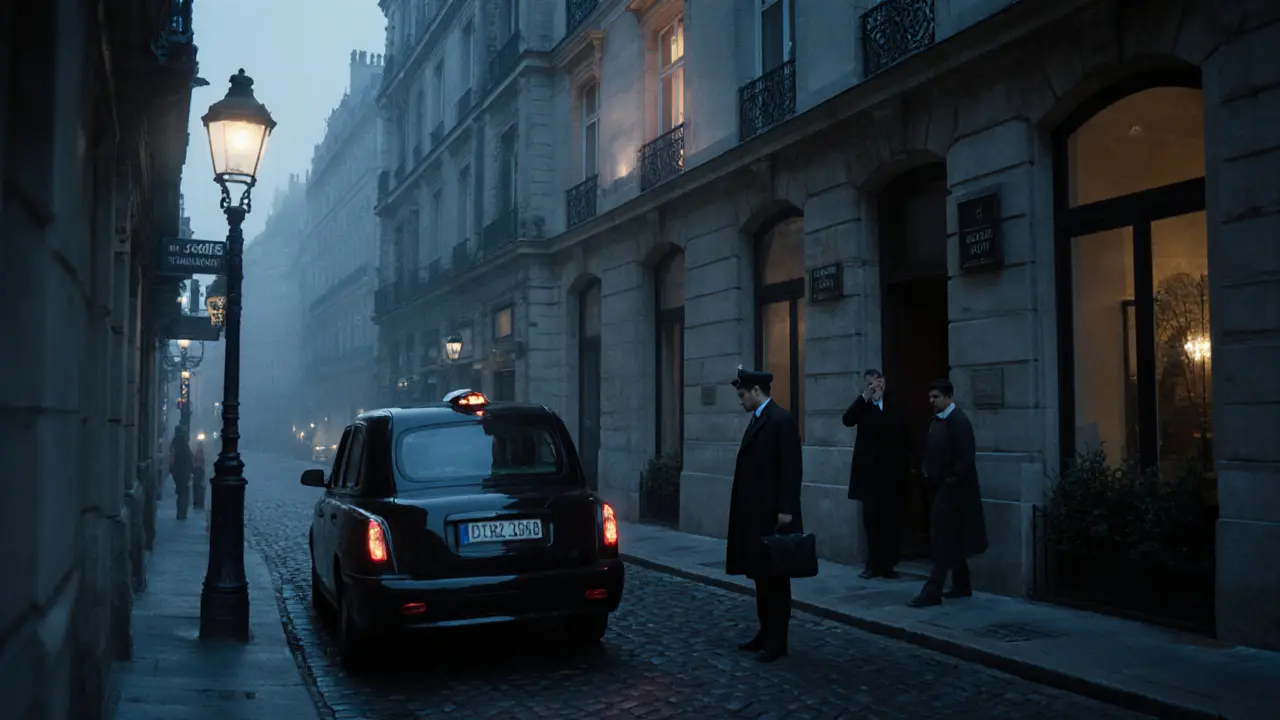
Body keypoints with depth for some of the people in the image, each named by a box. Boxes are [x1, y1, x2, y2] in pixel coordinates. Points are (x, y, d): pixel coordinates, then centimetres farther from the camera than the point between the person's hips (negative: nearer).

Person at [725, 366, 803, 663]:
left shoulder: (781, 419, -14)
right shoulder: (757, 419, 14)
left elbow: (792, 468, -18)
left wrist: (786, 509, -20)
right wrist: (745, 510, 13)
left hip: (773, 514, -9)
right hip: (756, 514, 9)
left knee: (775, 579, -1)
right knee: (760, 575, 14)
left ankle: (777, 641, 7)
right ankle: (766, 633, 22)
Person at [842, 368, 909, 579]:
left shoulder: (894, 408, 7)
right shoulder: (862, 405, 5)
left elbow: (903, 440, 10)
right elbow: (847, 420, -16)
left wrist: (902, 465, 2)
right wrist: (865, 395, -19)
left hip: (890, 472, 1)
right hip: (869, 471, -1)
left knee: (889, 521, 2)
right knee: (871, 520, 2)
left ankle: (887, 564, 9)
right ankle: (874, 564, 8)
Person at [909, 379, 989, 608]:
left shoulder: (959, 421, -14)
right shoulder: (935, 421, 10)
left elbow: (966, 458, -18)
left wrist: (952, 481, -18)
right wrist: (928, 475, 8)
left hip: (952, 489, -9)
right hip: (939, 487, 9)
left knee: (945, 541, -7)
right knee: (952, 541, 16)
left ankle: (932, 592, -7)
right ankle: (962, 585, 27)